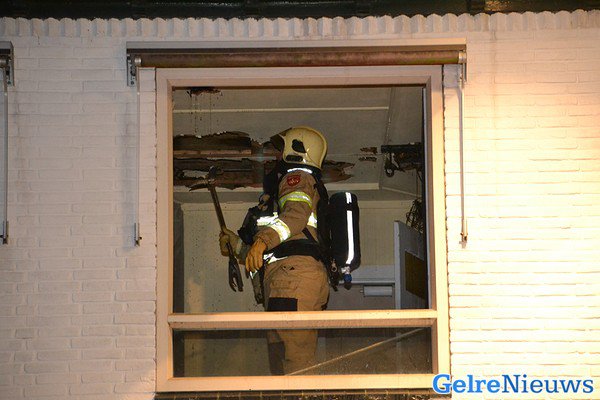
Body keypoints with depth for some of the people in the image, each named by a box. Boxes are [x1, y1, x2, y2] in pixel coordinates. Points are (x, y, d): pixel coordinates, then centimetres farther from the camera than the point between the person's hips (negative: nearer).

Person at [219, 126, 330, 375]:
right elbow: (273, 253, 37)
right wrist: (237, 245, 38)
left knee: (294, 359, -19)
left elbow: (297, 212, -18)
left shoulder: (298, 177, 7)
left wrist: (263, 239, -32)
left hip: (294, 273, -10)